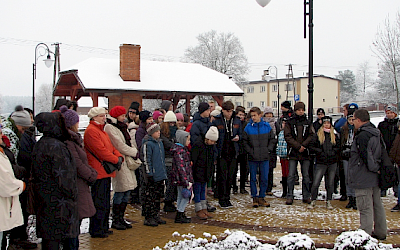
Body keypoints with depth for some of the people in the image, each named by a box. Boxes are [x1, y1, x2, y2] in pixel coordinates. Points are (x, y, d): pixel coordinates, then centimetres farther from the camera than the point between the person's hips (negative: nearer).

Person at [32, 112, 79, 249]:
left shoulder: (39, 145, 9)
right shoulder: (56, 147, -19)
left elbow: (35, 177, 15)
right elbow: (64, 176, -20)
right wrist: (73, 194, -7)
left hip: (44, 202, 9)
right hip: (61, 202, -9)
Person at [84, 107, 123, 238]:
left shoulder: (101, 130, 21)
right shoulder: (91, 131, -13)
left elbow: (110, 147, 19)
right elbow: (100, 150, -20)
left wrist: (119, 156, 0)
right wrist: (116, 160, -13)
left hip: (105, 172, 11)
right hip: (98, 172, -11)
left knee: (105, 201, 16)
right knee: (99, 202, -6)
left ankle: (103, 227, 26)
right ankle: (96, 230, 2)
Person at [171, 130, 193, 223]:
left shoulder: (183, 149, 14)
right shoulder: (179, 151, -19)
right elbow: (181, 167, -22)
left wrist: (189, 179, 22)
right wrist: (186, 181, -22)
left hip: (179, 179, 10)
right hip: (181, 178, -10)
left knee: (180, 196, 15)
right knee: (186, 196, -4)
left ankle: (180, 215, 22)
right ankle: (179, 216, 1)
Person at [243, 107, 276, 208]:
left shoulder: (267, 126, 0)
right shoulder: (248, 127, -3)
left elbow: (273, 139, 9)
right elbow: (244, 141, 4)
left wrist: (269, 149, -1)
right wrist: (249, 151, -5)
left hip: (265, 157, 1)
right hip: (253, 158, -1)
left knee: (264, 179, 5)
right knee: (253, 178, 5)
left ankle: (261, 197, 17)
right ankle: (254, 198, 16)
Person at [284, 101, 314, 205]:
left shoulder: (308, 123, 10)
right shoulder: (289, 123, 3)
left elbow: (311, 136, 4)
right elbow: (287, 137, -5)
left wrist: (304, 145, -11)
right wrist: (298, 146, -14)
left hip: (305, 153, 2)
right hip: (293, 153, -2)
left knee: (306, 175, 7)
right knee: (291, 175, -3)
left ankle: (306, 196, 16)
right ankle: (290, 196, 3)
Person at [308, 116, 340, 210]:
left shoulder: (334, 135, 12)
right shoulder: (317, 135, 3)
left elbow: (338, 147, 12)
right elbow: (311, 146, -1)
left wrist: (333, 151, -6)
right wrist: (320, 151, -12)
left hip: (332, 163, 3)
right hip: (321, 163, -2)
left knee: (330, 183, 7)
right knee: (315, 183, -7)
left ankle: (328, 202, 17)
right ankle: (313, 201, 5)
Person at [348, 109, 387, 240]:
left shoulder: (362, 136, -21)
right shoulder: (376, 133, 10)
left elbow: (366, 157, -23)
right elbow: (381, 153, 17)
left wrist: (374, 169, -9)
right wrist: (377, 169, 16)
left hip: (364, 179, -10)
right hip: (375, 178, 10)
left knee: (365, 208, -5)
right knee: (377, 205, 18)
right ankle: (381, 232, 28)